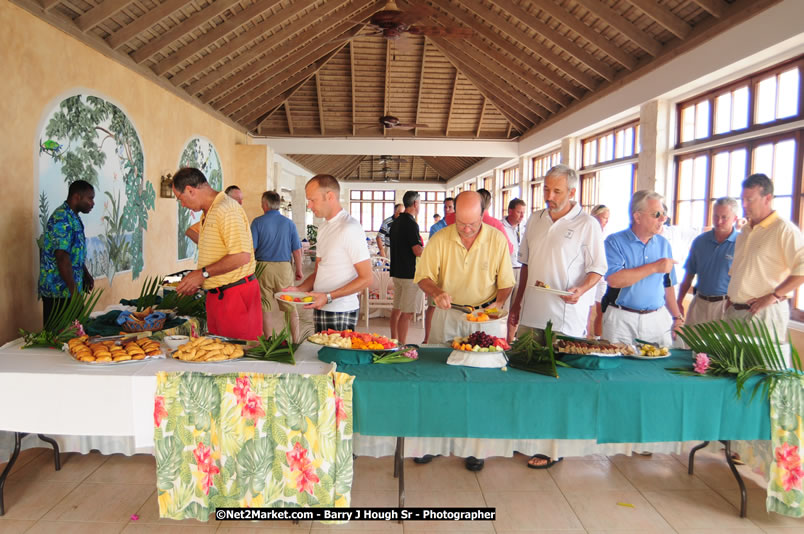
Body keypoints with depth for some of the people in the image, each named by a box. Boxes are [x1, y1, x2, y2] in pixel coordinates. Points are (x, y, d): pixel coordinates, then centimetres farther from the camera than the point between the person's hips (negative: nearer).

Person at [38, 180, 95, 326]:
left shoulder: (73, 218, 12)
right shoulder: (62, 219, -19)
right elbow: (62, 258, -24)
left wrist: (86, 275, 20)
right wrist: (74, 291, -23)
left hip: (69, 289, 10)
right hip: (59, 291, -9)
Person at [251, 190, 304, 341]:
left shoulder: (258, 222, -3)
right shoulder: (289, 223, 3)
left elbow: (251, 249, -5)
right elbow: (297, 250, 3)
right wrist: (299, 270, 12)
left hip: (263, 266, -1)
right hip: (284, 266, 1)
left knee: (266, 306, 8)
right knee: (290, 306, 8)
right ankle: (296, 340, 9)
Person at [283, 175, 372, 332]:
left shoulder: (350, 228, -14)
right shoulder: (324, 228, 16)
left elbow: (366, 278, -16)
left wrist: (328, 297, -20)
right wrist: (299, 289, 1)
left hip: (340, 313, -8)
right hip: (321, 309, 8)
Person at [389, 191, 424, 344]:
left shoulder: (396, 222, 13)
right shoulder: (411, 223, -16)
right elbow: (418, 251, -20)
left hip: (397, 271, 9)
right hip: (410, 273, -9)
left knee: (397, 309, 14)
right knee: (407, 313, -6)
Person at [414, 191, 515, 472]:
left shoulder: (498, 240, -5)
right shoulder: (439, 240, -7)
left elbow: (506, 282, 3)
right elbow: (423, 276, -4)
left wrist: (498, 304, -15)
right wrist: (437, 293, -24)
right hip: (448, 315, 1)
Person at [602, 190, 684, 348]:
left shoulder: (663, 244, 12)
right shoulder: (614, 242, -5)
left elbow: (668, 286, 16)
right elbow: (614, 280, -19)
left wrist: (677, 317, 9)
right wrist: (654, 267, -14)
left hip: (657, 320, 4)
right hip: (621, 319, -4)